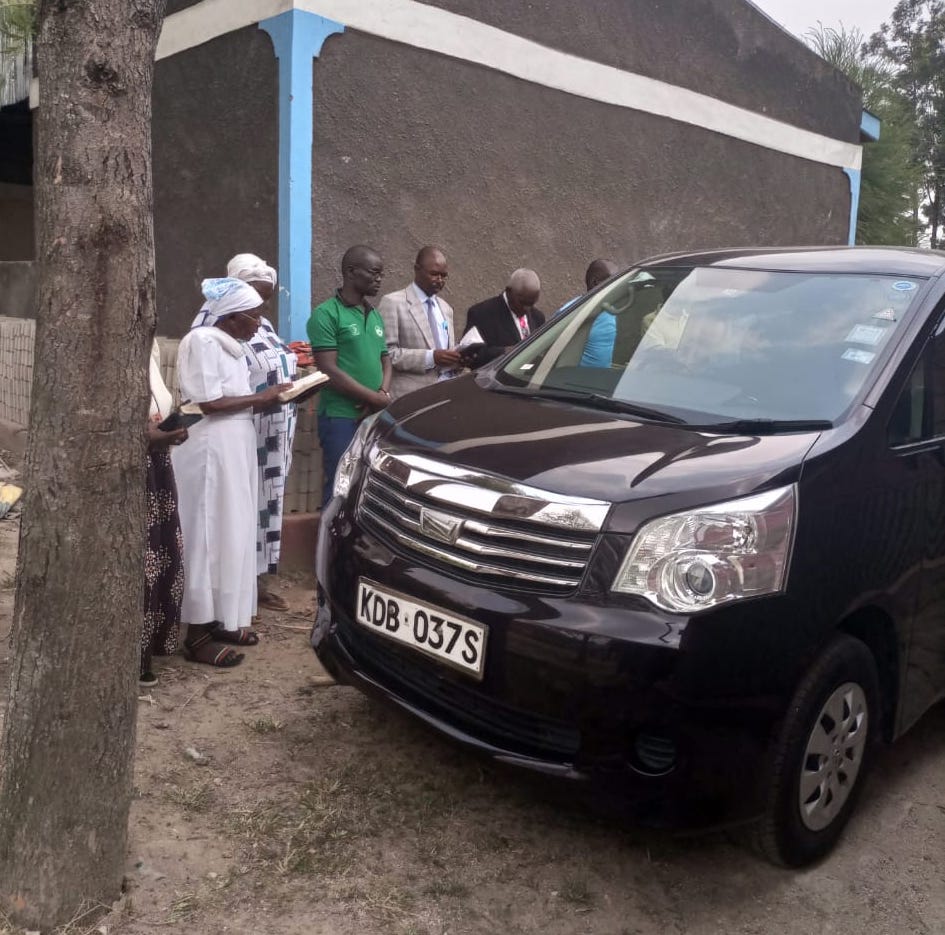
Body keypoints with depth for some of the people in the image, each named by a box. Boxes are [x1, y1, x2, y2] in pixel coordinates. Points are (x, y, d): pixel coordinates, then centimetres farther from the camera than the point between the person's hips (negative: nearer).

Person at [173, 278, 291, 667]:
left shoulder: (231, 345, 15)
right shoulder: (203, 341, -13)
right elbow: (210, 404, -18)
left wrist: (272, 398, 3)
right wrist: (262, 396, -11)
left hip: (235, 448, 9)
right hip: (210, 450, -9)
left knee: (232, 532, 11)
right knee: (208, 536, -6)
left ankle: (221, 619, 21)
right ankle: (198, 634, 1)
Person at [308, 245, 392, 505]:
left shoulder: (375, 315, 16)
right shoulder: (326, 314, -7)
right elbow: (329, 371, -13)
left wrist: (383, 394, -4)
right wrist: (376, 399, -11)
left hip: (375, 418, 7)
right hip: (341, 418, -6)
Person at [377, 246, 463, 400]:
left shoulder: (445, 308, 18)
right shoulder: (392, 302, -3)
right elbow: (386, 352, -12)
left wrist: (457, 358, 0)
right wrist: (431, 357, -20)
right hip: (411, 397, -6)